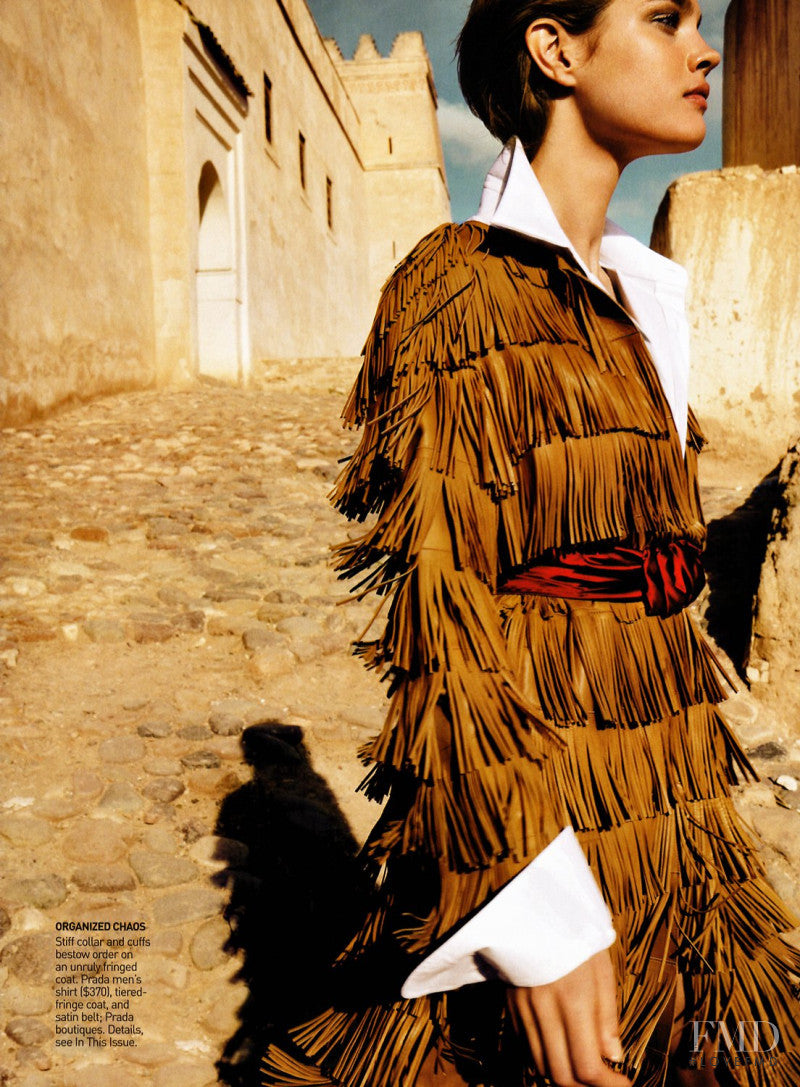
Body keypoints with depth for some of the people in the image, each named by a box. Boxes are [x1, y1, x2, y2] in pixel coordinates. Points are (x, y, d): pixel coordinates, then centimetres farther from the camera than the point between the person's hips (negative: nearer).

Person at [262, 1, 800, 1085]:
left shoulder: (636, 291, 13)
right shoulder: (458, 279, -12)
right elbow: (435, 596, -19)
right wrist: (541, 893, -23)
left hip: (657, 794, 8)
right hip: (532, 784, -8)